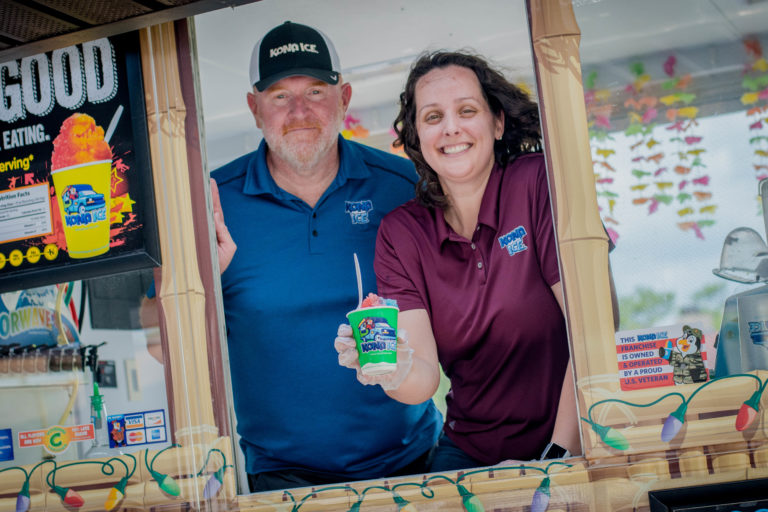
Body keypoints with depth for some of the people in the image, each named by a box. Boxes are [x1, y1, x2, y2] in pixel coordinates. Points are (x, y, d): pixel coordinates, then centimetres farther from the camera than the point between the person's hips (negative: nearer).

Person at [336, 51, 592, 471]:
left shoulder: (538, 183, -8)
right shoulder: (400, 233, 1)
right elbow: (426, 378, -9)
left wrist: (560, 456, -15)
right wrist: (397, 372, -32)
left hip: (575, 445, -3)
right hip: (471, 454, 3)